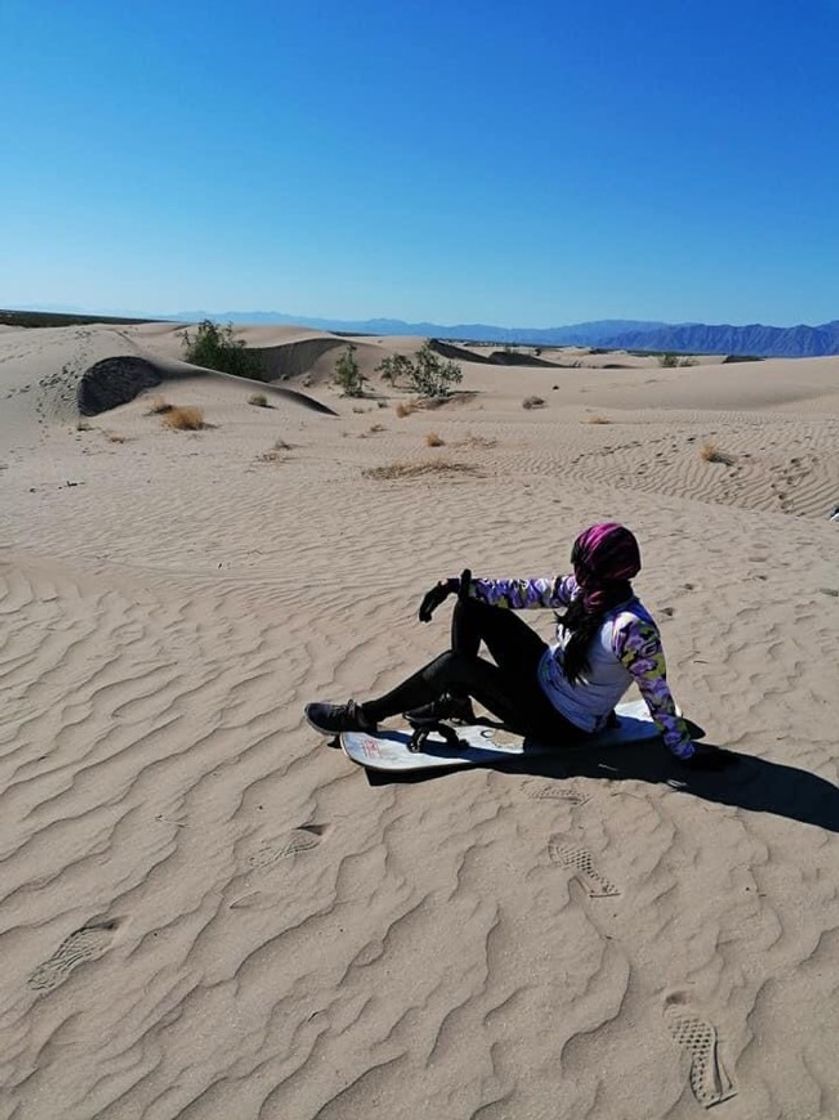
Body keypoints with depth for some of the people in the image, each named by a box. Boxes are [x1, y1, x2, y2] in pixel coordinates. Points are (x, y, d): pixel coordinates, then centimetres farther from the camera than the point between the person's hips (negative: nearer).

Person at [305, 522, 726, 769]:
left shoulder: (633, 631, -31)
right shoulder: (587, 590, -8)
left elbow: (658, 697, -21)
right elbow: (526, 592, -6)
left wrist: (686, 751, -12)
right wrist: (458, 585, -13)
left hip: (561, 724, -8)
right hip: (541, 674, 8)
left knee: (453, 664, -22)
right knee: (472, 607, 1)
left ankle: (364, 717, -5)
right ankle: (457, 701, 13)